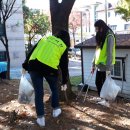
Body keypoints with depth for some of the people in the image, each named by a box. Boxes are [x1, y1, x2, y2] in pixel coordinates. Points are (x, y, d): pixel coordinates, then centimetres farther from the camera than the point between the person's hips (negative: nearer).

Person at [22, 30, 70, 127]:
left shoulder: (45, 39, 21)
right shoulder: (64, 47, 14)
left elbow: (32, 52, 16)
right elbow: (64, 65, 15)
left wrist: (25, 66, 19)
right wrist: (64, 81, 23)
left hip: (34, 65, 2)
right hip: (50, 68, -2)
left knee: (38, 92, 10)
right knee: (54, 89, 25)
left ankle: (40, 118, 14)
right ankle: (56, 109, 36)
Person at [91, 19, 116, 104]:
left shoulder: (109, 36, -13)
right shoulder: (101, 37, 13)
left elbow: (109, 53, -18)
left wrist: (108, 68, -21)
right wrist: (93, 64, 16)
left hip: (105, 67, -8)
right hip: (99, 66, 8)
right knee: (98, 83, 14)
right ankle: (101, 98, 29)